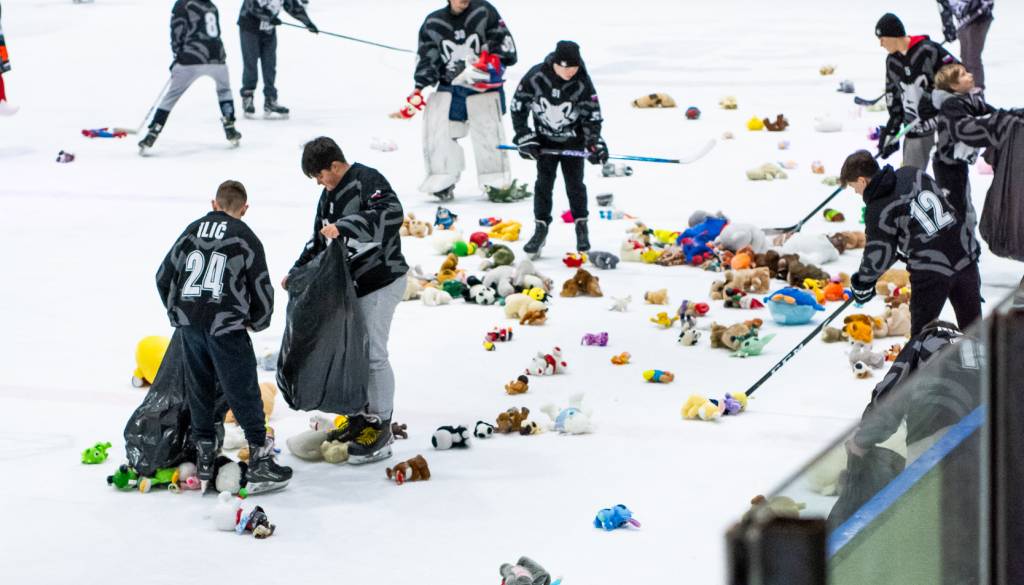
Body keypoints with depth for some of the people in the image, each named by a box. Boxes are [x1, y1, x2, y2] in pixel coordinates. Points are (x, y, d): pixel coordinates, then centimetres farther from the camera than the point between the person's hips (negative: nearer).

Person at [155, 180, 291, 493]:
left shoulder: (191, 232, 12)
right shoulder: (245, 238, 0)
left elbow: (164, 277, 16)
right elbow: (262, 288, 1)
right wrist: (258, 322, 19)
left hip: (189, 324, 4)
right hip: (226, 327, -4)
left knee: (200, 388, 17)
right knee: (243, 391, -1)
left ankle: (204, 455, 22)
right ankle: (259, 461, -2)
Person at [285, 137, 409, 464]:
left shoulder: (367, 181, -14)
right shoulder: (329, 195, 15)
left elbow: (391, 214, -32)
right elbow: (319, 241, 24)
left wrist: (343, 227, -34)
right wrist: (297, 272, 15)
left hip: (381, 281, -10)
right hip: (351, 284, 10)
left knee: (372, 353, -10)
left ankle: (380, 428, -3)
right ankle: (361, 416, 24)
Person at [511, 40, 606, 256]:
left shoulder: (582, 83, -21)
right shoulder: (536, 77, -22)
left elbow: (592, 116, -12)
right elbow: (518, 106, -10)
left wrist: (594, 143, -23)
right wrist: (524, 137, -11)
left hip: (573, 141, 0)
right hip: (544, 139, 0)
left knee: (574, 183, 2)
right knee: (543, 183, 1)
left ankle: (581, 227, 18)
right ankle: (541, 228, 11)